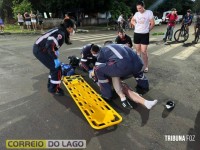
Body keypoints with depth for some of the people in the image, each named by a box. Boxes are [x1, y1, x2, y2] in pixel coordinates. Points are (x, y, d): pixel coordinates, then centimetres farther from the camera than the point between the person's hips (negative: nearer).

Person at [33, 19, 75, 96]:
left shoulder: (59, 30, 11)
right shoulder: (61, 33, -18)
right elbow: (50, 45, -29)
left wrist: (56, 52, 17)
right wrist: (56, 58, -23)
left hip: (39, 48, 9)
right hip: (40, 50, -9)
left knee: (54, 66, 17)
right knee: (57, 68, -5)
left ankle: (51, 85, 30)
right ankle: (54, 89, 9)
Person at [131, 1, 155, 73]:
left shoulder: (149, 12, -7)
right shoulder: (136, 13, 6)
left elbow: (153, 23, -5)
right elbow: (132, 20, 24)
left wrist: (148, 30, 2)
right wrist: (136, 25, 9)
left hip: (145, 34, -4)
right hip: (136, 34, 4)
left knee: (144, 51, -6)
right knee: (138, 50, 13)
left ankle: (146, 66, 9)